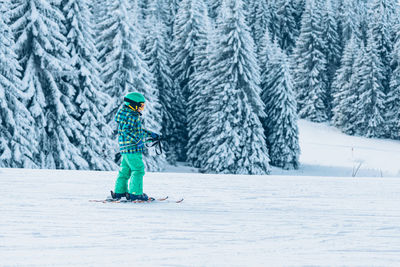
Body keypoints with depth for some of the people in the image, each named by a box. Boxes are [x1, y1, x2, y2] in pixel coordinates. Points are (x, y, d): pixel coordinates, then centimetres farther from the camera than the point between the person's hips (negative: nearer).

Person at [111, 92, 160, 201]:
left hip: (125, 149, 10)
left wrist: (151, 135, 29)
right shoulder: (130, 116, -14)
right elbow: (126, 130, -23)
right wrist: (137, 140, -27)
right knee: (138, 169, -7)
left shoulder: (133, 115, 18)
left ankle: (119, 192, 21)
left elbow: (138, 130, 29)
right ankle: (135, 193, -7)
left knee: (125, 169, 15)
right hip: (132, 148, -10)